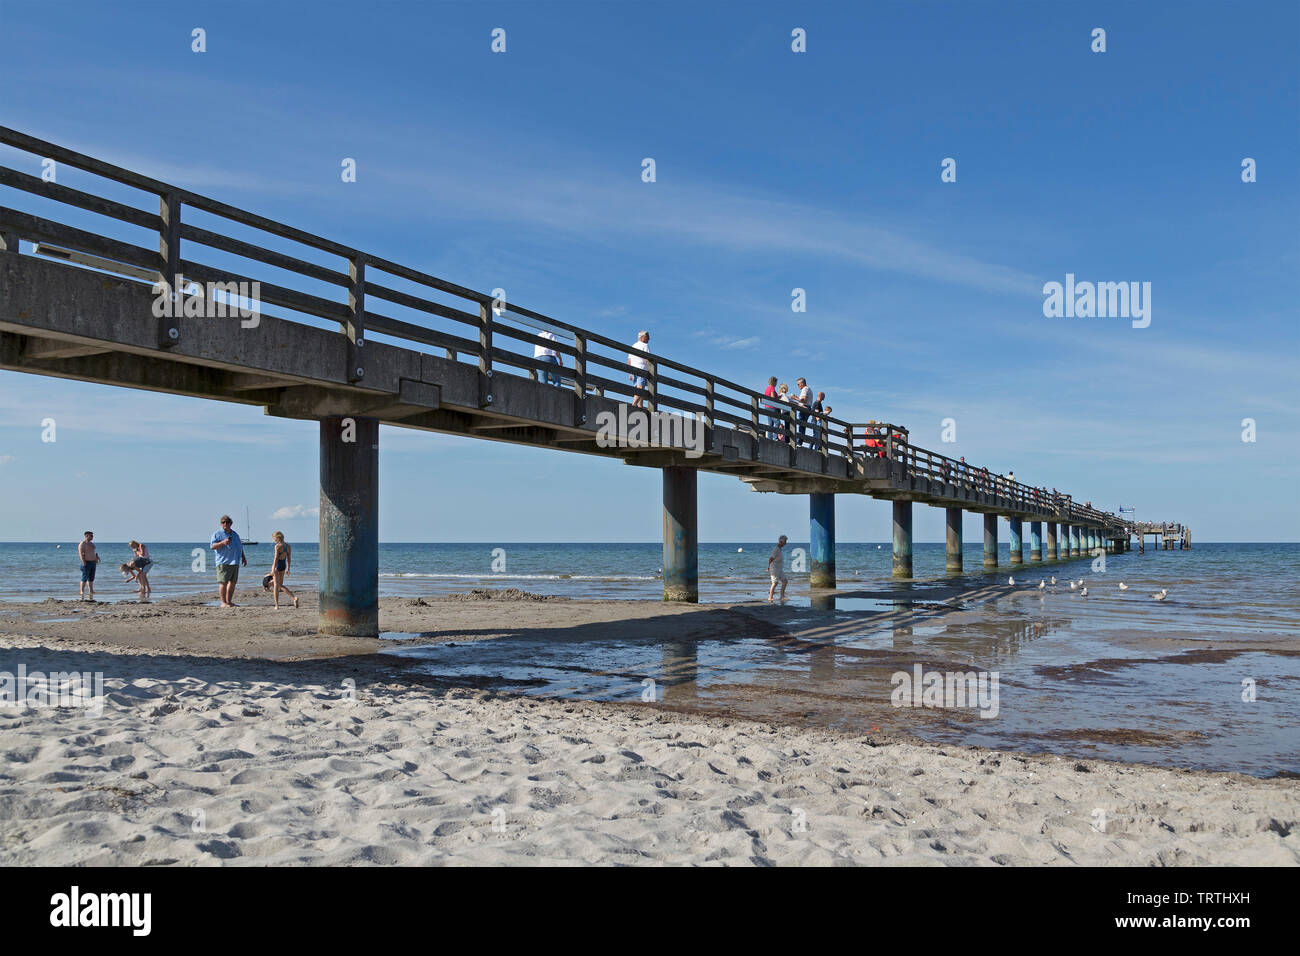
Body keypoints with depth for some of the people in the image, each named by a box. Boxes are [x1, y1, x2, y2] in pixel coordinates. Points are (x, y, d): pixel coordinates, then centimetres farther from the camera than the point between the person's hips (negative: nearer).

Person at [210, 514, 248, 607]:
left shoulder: (234, 534, 20)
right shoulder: (217, 534, -1)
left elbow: (240, 546, 29)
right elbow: (213, 546, -10)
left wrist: (243, 557, 22)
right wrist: (223, 543, -24)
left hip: (235, 562, 7)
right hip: (223, 562, -7)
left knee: (233, 582, 7)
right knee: (223, 582, -9)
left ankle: (229, 601, 14)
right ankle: (223, 603, -9)